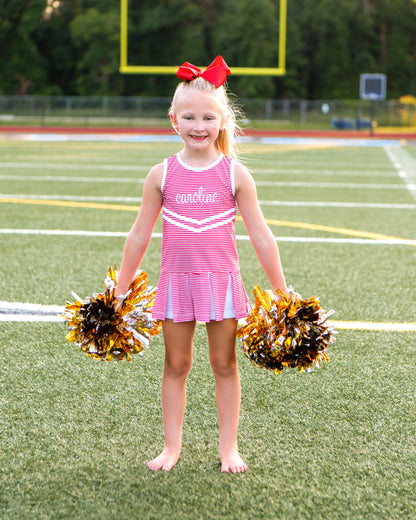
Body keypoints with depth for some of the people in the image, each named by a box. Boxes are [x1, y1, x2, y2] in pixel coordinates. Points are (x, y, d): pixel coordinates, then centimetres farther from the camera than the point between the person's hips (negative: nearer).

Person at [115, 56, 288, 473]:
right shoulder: (161, 175, 0)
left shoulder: (234, 174, -4)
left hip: (222, 280, -1)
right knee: (176, 364, 7)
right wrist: (120, 291, 10)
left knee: (224, 363, 7)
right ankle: (172, 446, 18)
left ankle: (229, 447, 18)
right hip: (175, 281, 1)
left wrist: (281, 290, 1)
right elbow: (139, 236, 7)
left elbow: (260, 236, 0)